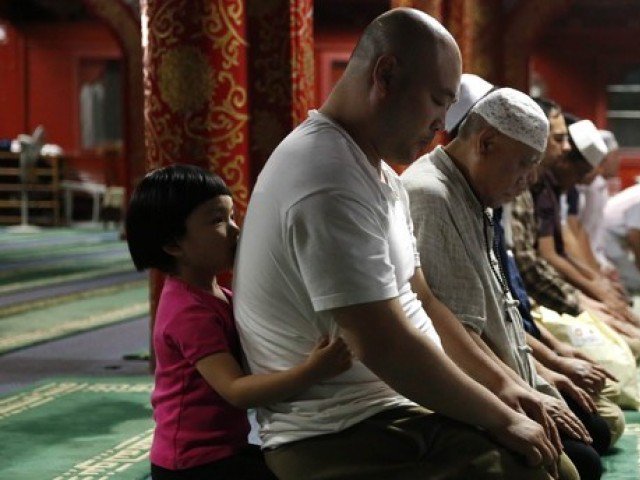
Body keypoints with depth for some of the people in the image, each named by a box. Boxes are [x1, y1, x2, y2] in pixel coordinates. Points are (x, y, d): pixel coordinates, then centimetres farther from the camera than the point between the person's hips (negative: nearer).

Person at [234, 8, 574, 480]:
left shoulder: (379, 171, 13)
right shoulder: (331, 182, -22)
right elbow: (384, 345, -25)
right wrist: (501, 418, -14)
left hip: (396, 406, 10)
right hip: (345, 437, -10)